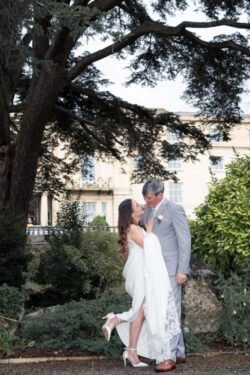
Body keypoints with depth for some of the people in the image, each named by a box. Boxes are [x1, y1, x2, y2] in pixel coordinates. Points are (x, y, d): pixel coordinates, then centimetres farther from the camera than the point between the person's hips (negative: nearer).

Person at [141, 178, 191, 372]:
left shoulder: (175, 209, -8)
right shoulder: (148, 211, 13)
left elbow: (185, 241, -11)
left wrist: (182, 270, -16)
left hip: (170, 270, -7)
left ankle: (171, 356, -1)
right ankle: (179, 352, 21)